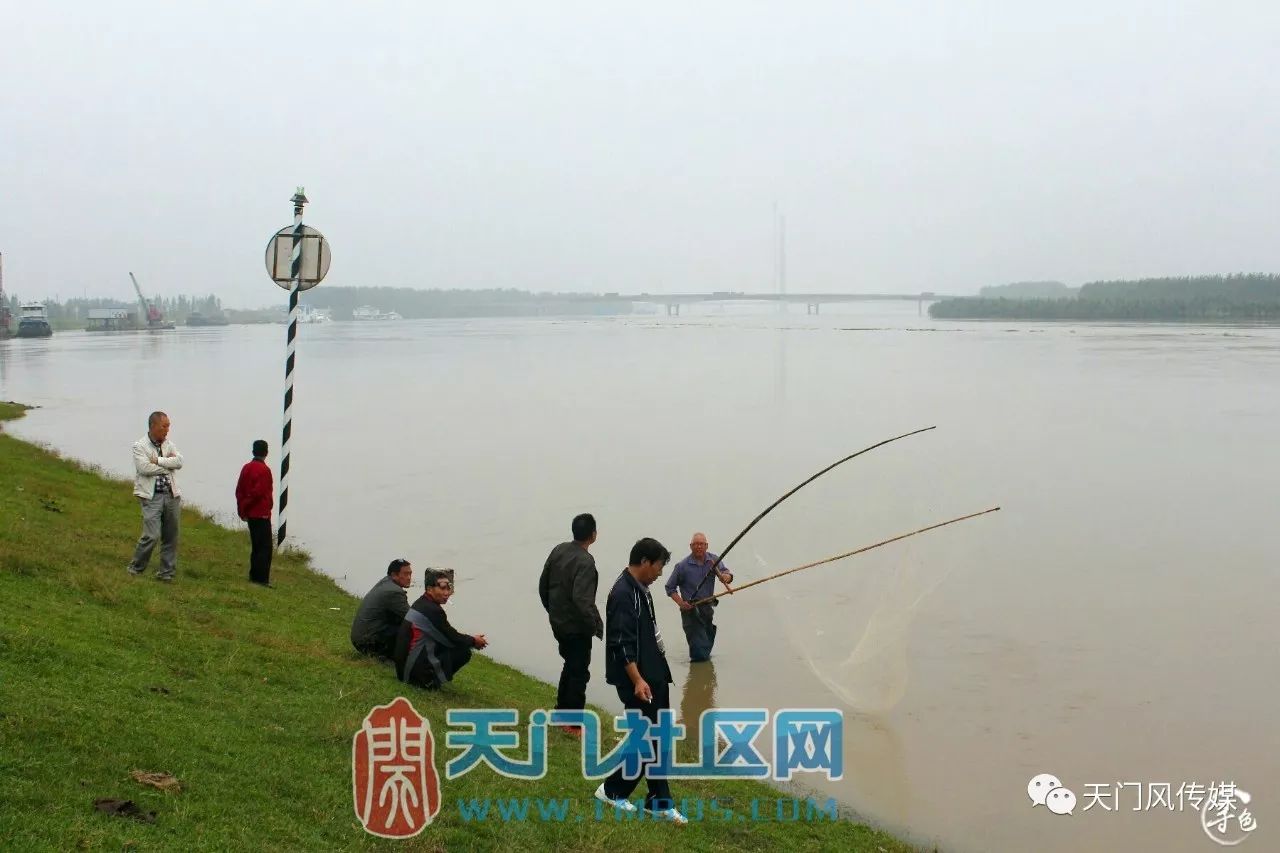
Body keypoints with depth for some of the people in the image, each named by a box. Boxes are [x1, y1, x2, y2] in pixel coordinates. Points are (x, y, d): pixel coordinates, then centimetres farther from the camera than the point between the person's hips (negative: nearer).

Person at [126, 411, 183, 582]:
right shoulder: (139, 446, -3)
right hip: (152, 497, -5)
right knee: (152, 535, -12)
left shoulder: (169, 444, 12)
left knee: (170, 536, 8)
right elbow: (144, 468, -17)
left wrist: (157, 460, -13)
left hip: (172, 495, 5)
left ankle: (167, 571, 19)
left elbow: (179, 461, -4)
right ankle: (135, 568, 8)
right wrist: (167, 464, -7)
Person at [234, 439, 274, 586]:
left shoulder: (247, 468, 9)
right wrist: (245, 506, -4)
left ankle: (254, 575, 19)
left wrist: (242, 510, 12)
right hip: (262, 514, -8)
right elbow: (258, 492, -18)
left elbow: (239, 490, 9)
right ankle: (261, 578, -8)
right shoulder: (264, 470, -14)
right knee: (265, 547, -5)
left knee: (256, 545, 16)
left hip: (250, 514, 8)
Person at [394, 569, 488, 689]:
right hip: (414, 669, -10)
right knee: (464, 651, -6)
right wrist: (473, 641, 7)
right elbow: (453, 639, -11)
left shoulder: (421, 604, 11)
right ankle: (429, 681, -2)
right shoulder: (433, 611, -19)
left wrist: (470, 639, 11)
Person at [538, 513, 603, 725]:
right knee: (579, 673, 4)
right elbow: (581, 599, -30)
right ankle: (573, 723, 9)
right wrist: (596, 625, -18)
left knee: (570, 665, 24)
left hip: (557, 622, 8)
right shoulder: (585, 562, -23)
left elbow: (543, 584, 9)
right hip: (576, 627, -8)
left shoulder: (559, 550, 0)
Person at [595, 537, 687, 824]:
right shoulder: (623, 594, -19)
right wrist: (637, 680, -26)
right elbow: (621, 644, -23)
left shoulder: (640, 589, 11)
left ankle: (660, 803, 17)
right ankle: (612, 789, 15)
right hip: (638, 681, -10)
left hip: (654, 675, 10)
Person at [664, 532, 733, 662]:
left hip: (708, 608, 5)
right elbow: (670, 587, -2)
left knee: (708, 645, 20)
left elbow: (728, 575, -13)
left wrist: (724, 576, -37)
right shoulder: (682, 566, -10)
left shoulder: (713, 560, -1)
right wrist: (680, 602, -17)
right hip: (691, 610, -5)